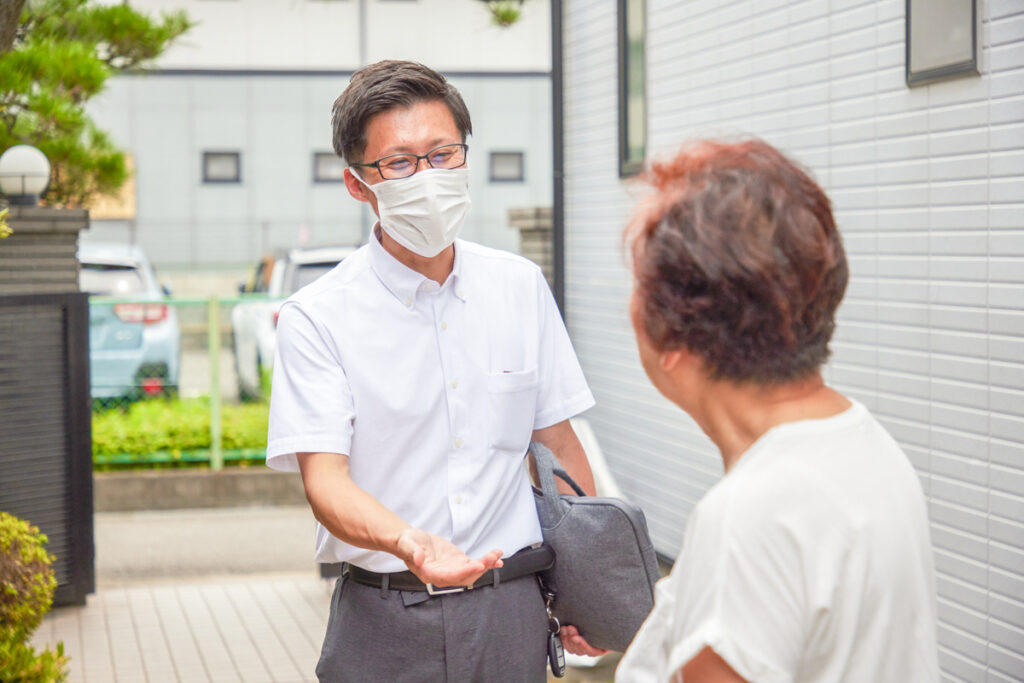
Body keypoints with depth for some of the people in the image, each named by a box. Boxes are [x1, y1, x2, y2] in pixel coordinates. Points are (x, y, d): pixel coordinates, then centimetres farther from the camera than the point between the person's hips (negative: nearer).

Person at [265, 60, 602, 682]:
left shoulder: (521, 287, 5)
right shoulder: (316, 317, -8)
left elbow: (559, 441, 11)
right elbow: (324, 478, -16)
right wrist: (409, 543, -34)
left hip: (511, 608, 3)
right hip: (385, 623, -3)